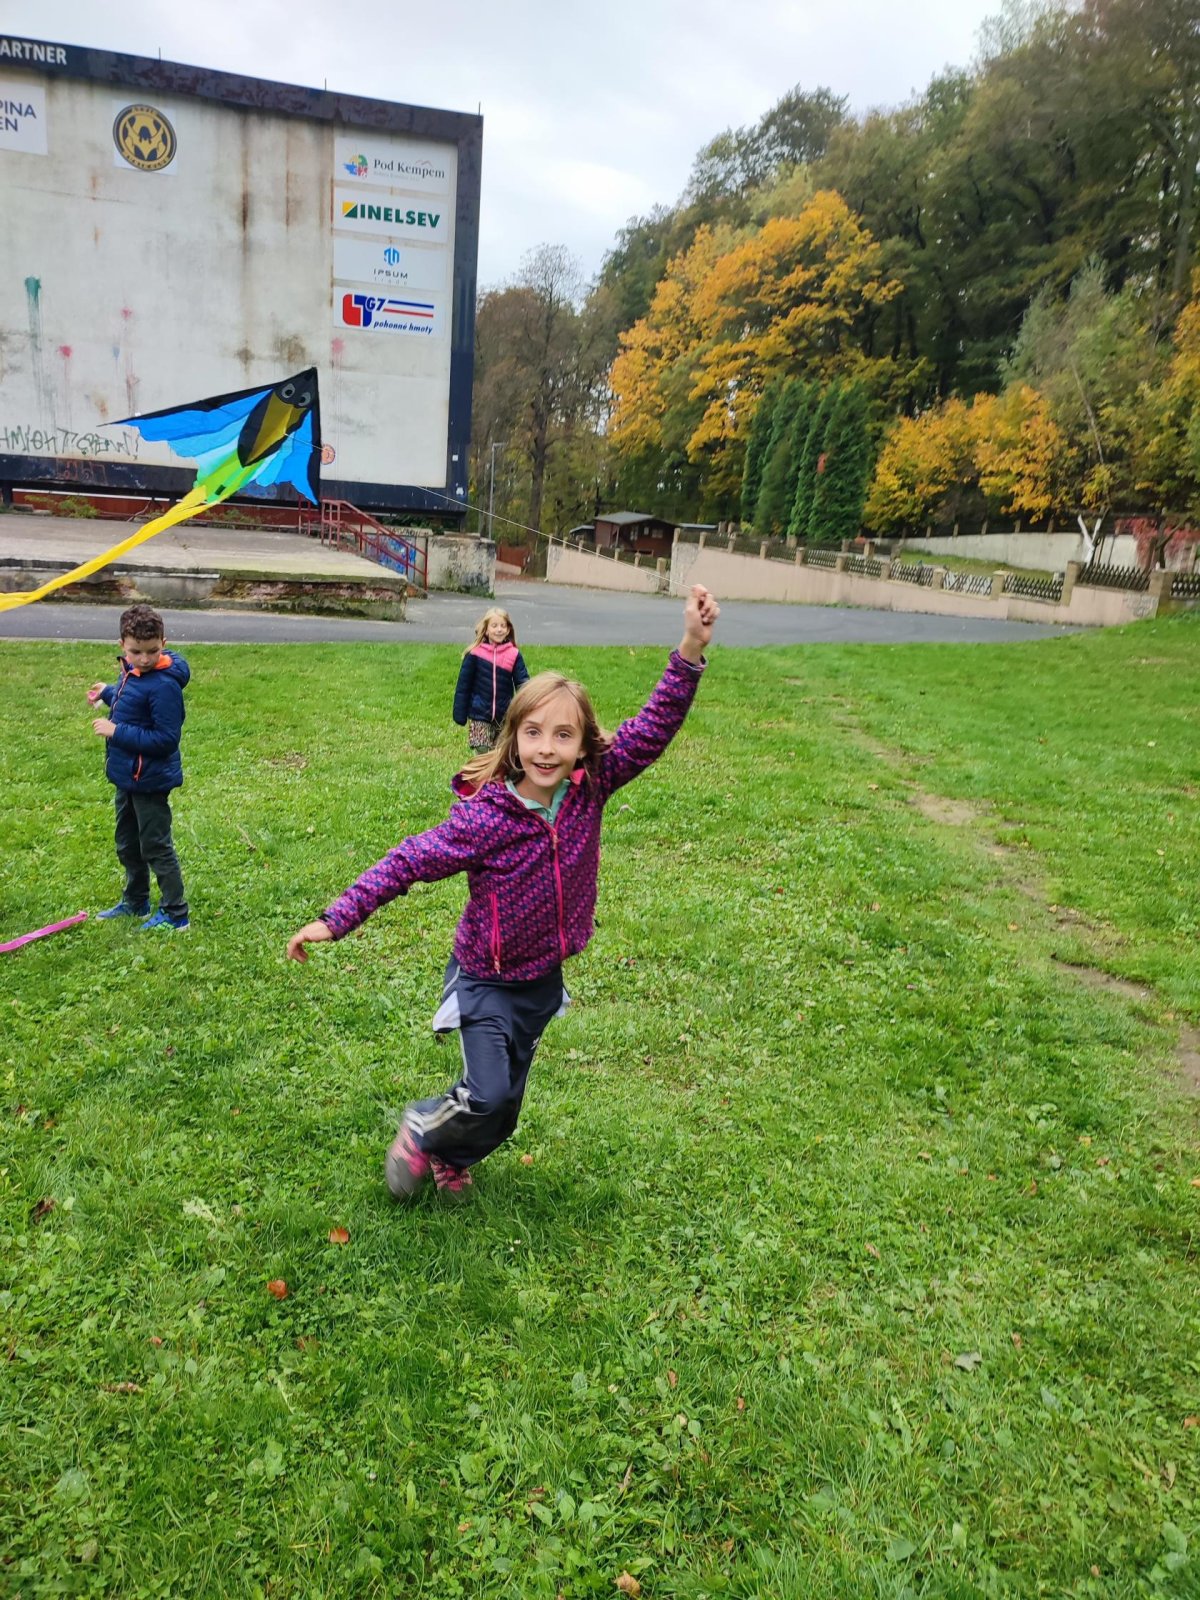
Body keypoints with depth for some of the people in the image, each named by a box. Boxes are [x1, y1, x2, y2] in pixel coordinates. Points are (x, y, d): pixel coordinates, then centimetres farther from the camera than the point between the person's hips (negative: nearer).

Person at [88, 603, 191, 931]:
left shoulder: (164, 685, -25)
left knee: (156, 847, 3)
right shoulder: (131, 671, 0)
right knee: (127, 845, 23)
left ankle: (175, 914, 16)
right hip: (127, 776, 9)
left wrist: (116, 731, -25)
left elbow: (165, 739, -27)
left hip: (150, 780, -9)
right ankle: (135, 902, 41)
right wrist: (107, 692, 13)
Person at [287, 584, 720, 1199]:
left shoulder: (590, 787, -14)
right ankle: (421, 1129, 20)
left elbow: (653, 729, -18)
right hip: (487, 981, -4)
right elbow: (407, 863, -19)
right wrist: (334, 919, -20)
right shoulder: (483, 817, -25)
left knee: (505, 1108, 17)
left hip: (544, 979, 5)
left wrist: (691, 649, -29)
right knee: (485, 1096, -14)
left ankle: (449, 1159, 47)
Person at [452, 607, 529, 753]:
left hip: (505, 717, 2)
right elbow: (463, 686, -2)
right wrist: (460, 715, -3)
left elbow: (523, 683, -3)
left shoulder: (514, 655, -3)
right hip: (479, 716, -2)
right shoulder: (475, 654, -7)